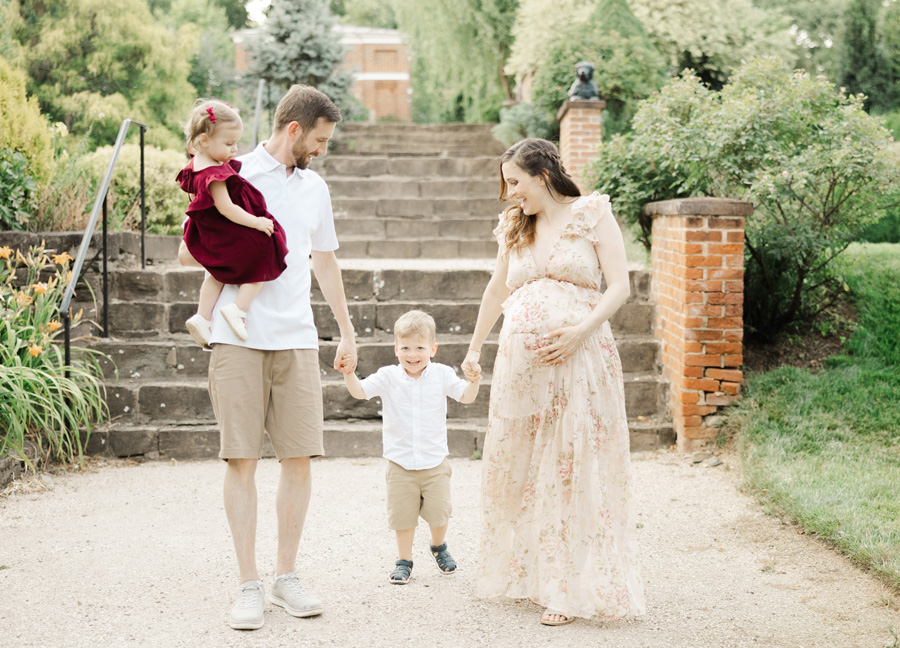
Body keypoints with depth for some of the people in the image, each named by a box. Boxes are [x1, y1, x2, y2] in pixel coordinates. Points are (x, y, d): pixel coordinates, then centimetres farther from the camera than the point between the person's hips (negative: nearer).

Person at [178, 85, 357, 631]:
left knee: (300, 457, 2)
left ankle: (287, 576, 13)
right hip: (239, 339, -4)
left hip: (298, 340, 5)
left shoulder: (315, 187, 17)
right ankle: (250, 585, 3)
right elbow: (188, 252, 3)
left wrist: (347, 331, 25)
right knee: (242, 460, -4)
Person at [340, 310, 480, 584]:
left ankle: (438, 546, 33)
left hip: (434, 461, 0)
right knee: (403, 515, 3)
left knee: (438, 513, 3)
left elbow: (466, 397, 3)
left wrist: (474, 381, -17)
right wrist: (348, 373, -26)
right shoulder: (388, 377, -4)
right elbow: (360, 391, -8)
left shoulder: (442, 374, -2)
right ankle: (404, 560, 20)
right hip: (400, 462, 0)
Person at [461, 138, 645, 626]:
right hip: (519, 361, 5)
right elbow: (497, 290, 28)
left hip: (578, 358, -5)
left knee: (573, 469, -4)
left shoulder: (592, 213, 2)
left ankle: (570, 588, 2)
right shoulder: (515, 227, 17)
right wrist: (474, 348, 31)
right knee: (518, 466, 7)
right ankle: (526, 572, 21)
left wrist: (580, 331, -17)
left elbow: (619, 285, -4)